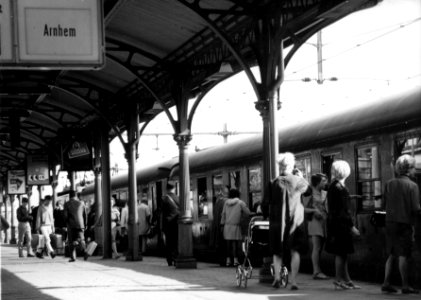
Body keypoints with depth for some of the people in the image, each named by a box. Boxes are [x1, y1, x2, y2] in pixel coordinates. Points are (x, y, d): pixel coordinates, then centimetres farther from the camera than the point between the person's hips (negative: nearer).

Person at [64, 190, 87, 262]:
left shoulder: (67, 204, -1)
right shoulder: (81, 203, 6)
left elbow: (65, 215, -5)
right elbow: (85, 215, 7)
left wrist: (67, 223, 12)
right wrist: (84, 224, 16)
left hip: (71, 225, -2)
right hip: (80, 225, 2)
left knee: (71, 242, 7)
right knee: (81, 239, 6)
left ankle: (73, 257, 2)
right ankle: (85, 250, -23)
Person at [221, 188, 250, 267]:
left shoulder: (226, 202, 7)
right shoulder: (240, 203, -3)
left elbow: (223, 214, 10)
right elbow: (247, 213, -2)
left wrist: (223, 223, 16)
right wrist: (242, 217, 17)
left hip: (227, 225, 4)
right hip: (235, 225, -4)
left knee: (228, 243, 6)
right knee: (235, 243, -2)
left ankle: (228, 260, 6)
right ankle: (235, 260, -5)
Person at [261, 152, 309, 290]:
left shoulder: (274, 183, -6)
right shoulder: (298, 181, -4)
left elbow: (265, 204, -5)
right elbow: (307, 188, 18)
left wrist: (266, 215, 12)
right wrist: (301, 176, 27)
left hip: (277, 221, 0)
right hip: (296, 221, 0)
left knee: (277, 252, 12)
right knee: (295, 251, 6)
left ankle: (277, 277, -5)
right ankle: (293, 281, 1)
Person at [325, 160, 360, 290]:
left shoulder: (332, 187, 11)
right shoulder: (340, 188, -16)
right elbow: (345, 209, -18)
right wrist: (352, 226, -15)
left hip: (334, 223, 9)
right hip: (341, 224, -9)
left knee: (342, 254, 12)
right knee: (341, 253, -2)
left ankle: (346, 280, 17)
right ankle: (339, 279, 3)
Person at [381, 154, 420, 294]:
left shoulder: (389, 184, 3)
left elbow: (384, 204, 8)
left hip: (390, 222, 5)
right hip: (405, 223, -5)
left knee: (391, 255, 13)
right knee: (403, 256, 0)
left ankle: (386, 283, 9)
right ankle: (405, 286, 4)